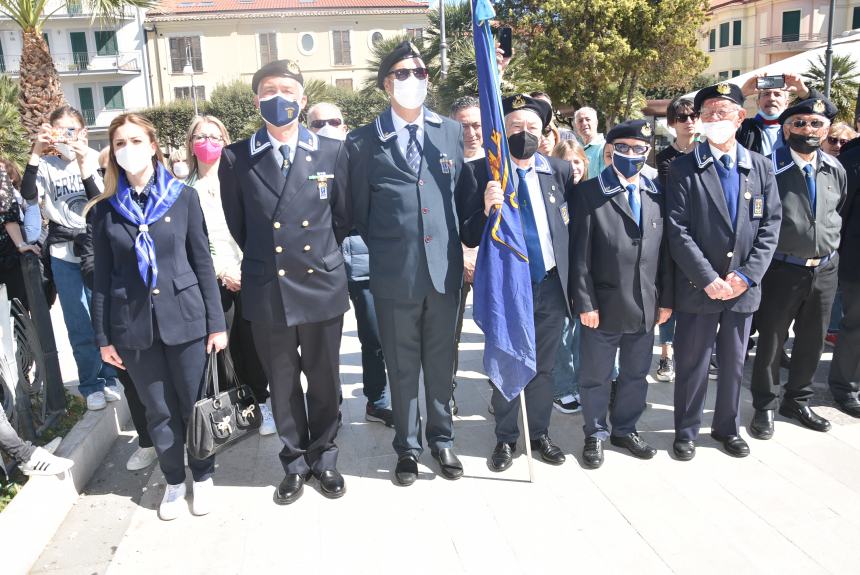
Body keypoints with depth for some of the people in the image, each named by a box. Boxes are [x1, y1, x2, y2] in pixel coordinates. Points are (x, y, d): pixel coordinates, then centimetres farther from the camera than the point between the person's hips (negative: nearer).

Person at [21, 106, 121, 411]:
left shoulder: (98, 160, 3)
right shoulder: (47, 165, 4)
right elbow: (29, 195, -12)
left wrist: (84, 162, -20)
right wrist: (36, 153, -19)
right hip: (65, 254, 0)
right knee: (81, 328, 3)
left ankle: (109, 379, 22)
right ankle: (91, 386, 19)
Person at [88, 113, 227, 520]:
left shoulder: (183, 196, 0)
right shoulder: (105, 209, 2)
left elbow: (202, 262, 0)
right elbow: (102, 277, 6)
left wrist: (216, 322, -2)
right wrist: (103, 336, 4)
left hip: (185, 317, -1)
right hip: (134, 324, 1)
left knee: (195, 403, 8)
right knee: (158, 410, 12)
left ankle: (203, 476, 30)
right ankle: (174, 481, 31)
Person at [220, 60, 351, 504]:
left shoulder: (332, 152, 0)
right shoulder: (235, 158, 0)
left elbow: (343, 218, 8)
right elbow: (237, 226, 9)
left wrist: (318, 256, 12)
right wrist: (265, 261, 12)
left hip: (321, 285, 0)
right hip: (267, 290, 0)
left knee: (324, 380, 11)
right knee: (282, 383, 12)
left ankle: (323, 456, 32)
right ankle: (295, 462, 31)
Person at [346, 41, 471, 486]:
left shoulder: (451, 131, 8)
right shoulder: (364, 141, 1)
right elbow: (359, 209, 6)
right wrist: (383, 250, 5)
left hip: (445, 268, 2)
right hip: (394, 273, -2)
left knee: (441, 361, 14)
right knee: (401, 366, 11)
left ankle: (442, 440, 32)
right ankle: (407, 447, 28)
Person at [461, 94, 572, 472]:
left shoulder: (560, 171, 0)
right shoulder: (482, 171, -9)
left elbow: (575, 221, 13)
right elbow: (469, 237, -13)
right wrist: (487, 210, -29)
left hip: (551, 285, 3)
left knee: (543, 367, 17)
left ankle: (540, 433, 36)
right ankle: (506, 438, 31)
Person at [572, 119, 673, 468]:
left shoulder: (656, 194, 7)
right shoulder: (590, 194, -6)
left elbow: (664, 250, 8)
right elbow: (580, 253, -9)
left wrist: (666, 299, 5)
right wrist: (585, 303, -12)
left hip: (645, 307, 4)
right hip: (604, 306, -4)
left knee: (636, 375, 17)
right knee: (596, 376, 9)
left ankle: (625, 429, 35)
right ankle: (595, 433, 28)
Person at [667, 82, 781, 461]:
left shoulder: (761, 167, 6)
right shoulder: (683, 169, -5)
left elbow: (770, 227, 3)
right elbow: (678, 231, -11)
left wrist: (747, 275, -8)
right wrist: (709, 279, -15)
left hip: (743, 287, 3)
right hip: (698, 287, -3)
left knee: (734, 364, 15)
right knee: (692, 364, 7)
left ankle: (727, 427, 33)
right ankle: (686, 430, 24)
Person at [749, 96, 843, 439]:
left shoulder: (836, 169, 6)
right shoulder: (769, 166, -11)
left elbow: (840, 214, 18)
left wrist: (830, 250, 12)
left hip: (825, 270, 5)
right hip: (782, 269, -5)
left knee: (812, 342, 15)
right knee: (770, 342, 5)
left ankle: (797, 401, 33)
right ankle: (765, 407, 21)